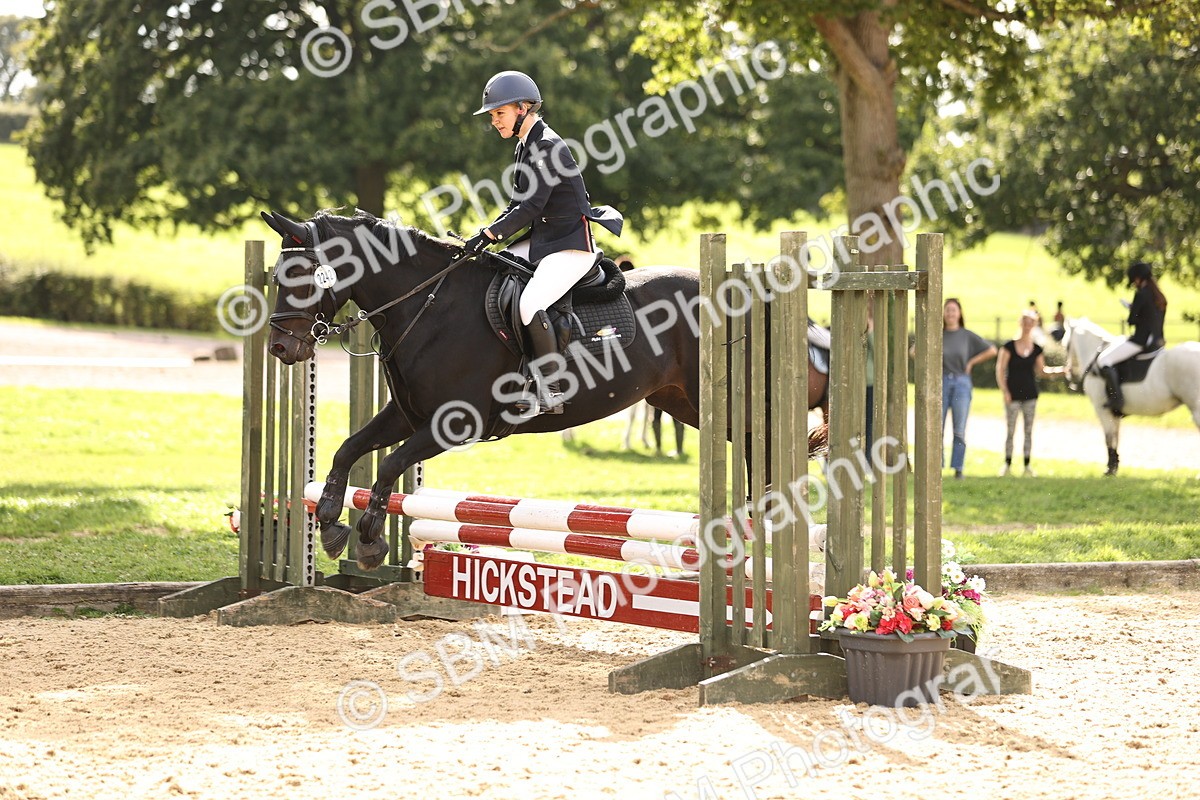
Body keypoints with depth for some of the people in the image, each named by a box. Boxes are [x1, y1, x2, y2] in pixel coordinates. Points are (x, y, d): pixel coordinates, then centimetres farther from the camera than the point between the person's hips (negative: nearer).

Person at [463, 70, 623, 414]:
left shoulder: (548, 147, -17)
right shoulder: (526, 147, 12)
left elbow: (530, 208, -22)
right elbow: (517, 207, 15)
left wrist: (488, 234, -21)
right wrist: (483, 238, 1)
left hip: (572, 246, -10)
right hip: (540, 241, 10)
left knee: (530, 304, -29)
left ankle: (551, 392, -21)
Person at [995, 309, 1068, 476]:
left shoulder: (1037, 349, 6)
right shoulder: (1009, 346, -4)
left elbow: (1041, 371, 13)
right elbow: (1000, 370, -4)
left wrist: (1056, 370, -4)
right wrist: (1005, 391, -10)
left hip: (1030, 394, 3)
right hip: (1013, 395, -3)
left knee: (1028, 430, 5)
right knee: (1011, 430, -3)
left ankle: (1027, 465, 10)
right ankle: (1007, 464, 4)